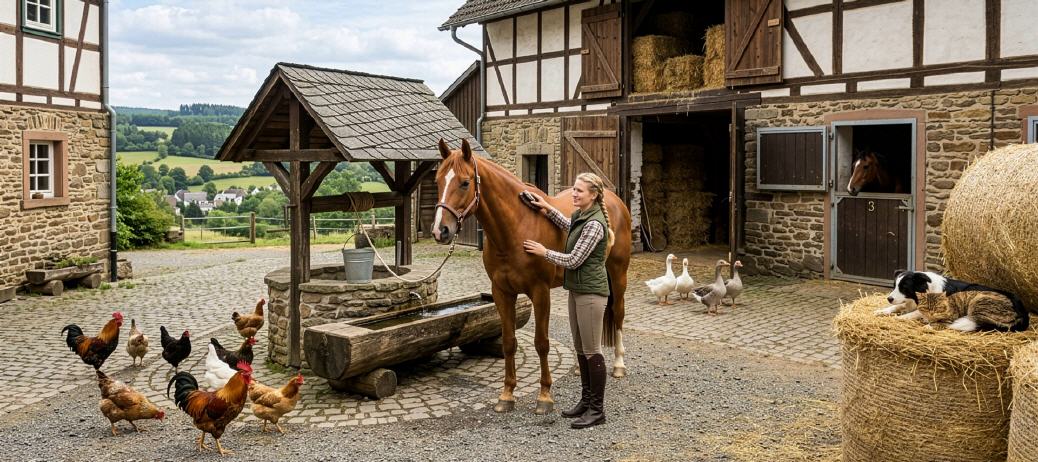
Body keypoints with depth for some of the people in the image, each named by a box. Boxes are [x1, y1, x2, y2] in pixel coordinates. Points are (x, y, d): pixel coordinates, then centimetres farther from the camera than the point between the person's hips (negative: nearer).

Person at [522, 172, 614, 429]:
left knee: (591, 351, -2)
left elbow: (573, 260, -20)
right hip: (577, 290, 10)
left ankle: (597, 410, 7)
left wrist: (544, 252, -8)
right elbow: (568, 225, 34)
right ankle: (586, 400, 26)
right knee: (580, 349, 15)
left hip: (590, 292, -10)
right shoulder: (580, 216, 9)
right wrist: (548, 209, 22)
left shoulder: (594, 224, -20)